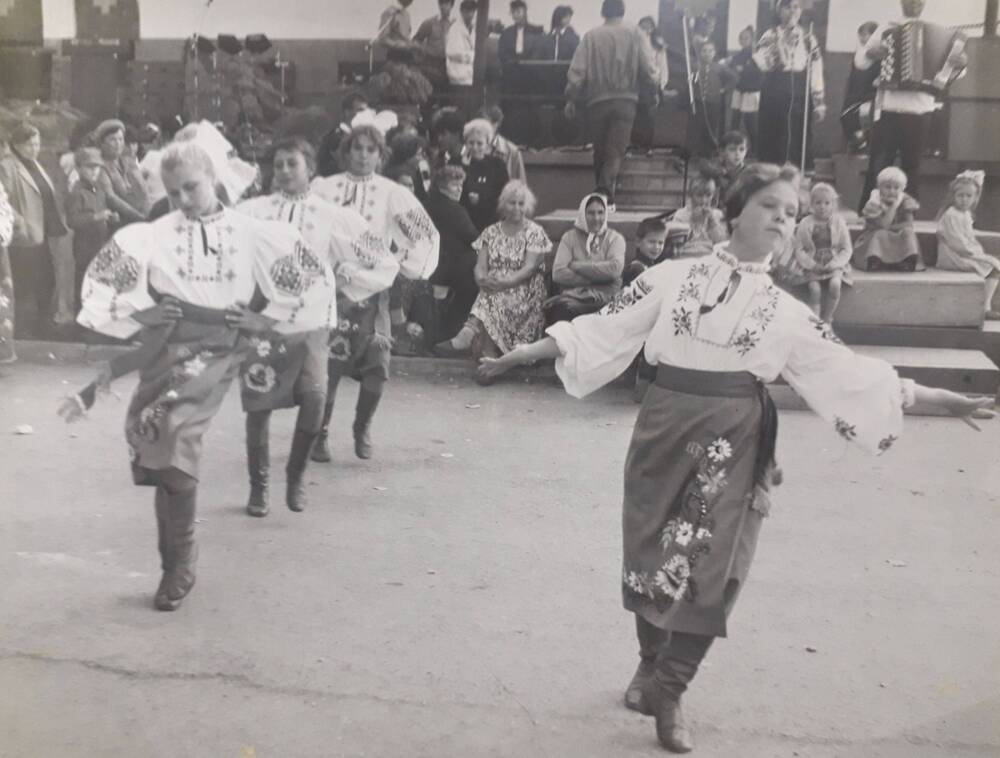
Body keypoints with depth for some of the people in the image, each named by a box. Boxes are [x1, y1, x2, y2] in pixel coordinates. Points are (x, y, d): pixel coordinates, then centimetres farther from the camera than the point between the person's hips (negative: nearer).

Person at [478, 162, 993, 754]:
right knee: (651, 554, 9)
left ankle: (669, 694, 17)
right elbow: (604, 329, 3)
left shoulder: (788, 312, 9)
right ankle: (651, 663, 35)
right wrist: (522, 354, -1)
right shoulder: (673, 277, 4)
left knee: (712, 565, -2)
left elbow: (848, 372, 8)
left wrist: (940, 397, 4)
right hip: (666, 429, 0)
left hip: (735, 441, 1)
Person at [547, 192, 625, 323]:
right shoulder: (570, 237, 11)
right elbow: (558, 274, -3)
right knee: (561, 310, -31)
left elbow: (615, 269, -11)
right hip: (572, 296, 1)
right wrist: (596, 277, -9)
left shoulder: (615, 238, 9)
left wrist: (577, 266, -7)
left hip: (605, 299, -1)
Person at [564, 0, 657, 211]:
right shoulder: (634, 35, 0)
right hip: (625, 100, -1)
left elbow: (577, 71, -3)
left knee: (600, 152, 13)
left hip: (597, 101, 1)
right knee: (616, 152, -3)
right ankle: (606, 197, -21)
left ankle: (602, 195, 19)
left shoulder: (591, 36, 0)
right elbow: (647, 69, -3)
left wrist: (571, 99, 5)